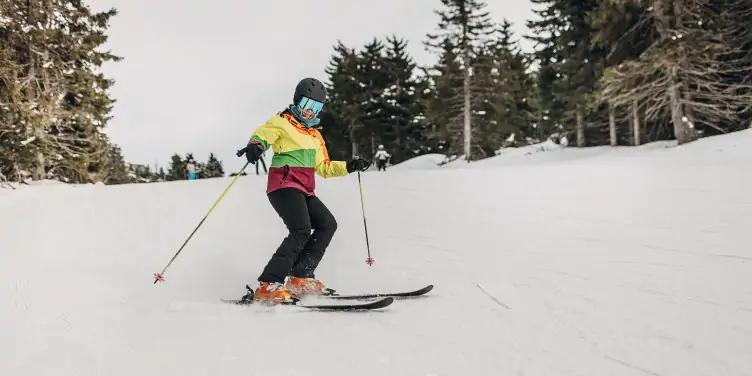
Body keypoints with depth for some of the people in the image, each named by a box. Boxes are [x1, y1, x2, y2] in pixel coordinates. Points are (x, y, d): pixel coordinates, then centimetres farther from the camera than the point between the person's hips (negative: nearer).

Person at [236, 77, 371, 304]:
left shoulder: (315, 135, 27)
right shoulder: (282, 122, 4)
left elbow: (323, 167, 30)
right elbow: (263, 134, -14)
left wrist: (349, 166, 19)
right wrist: (256, 145, -36)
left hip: (304, 190, 9)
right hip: (284, 185, -9)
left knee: (327, 224, 3)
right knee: (301, 231, -24)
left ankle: (300, 278, 2)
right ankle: (267, 287, -27)